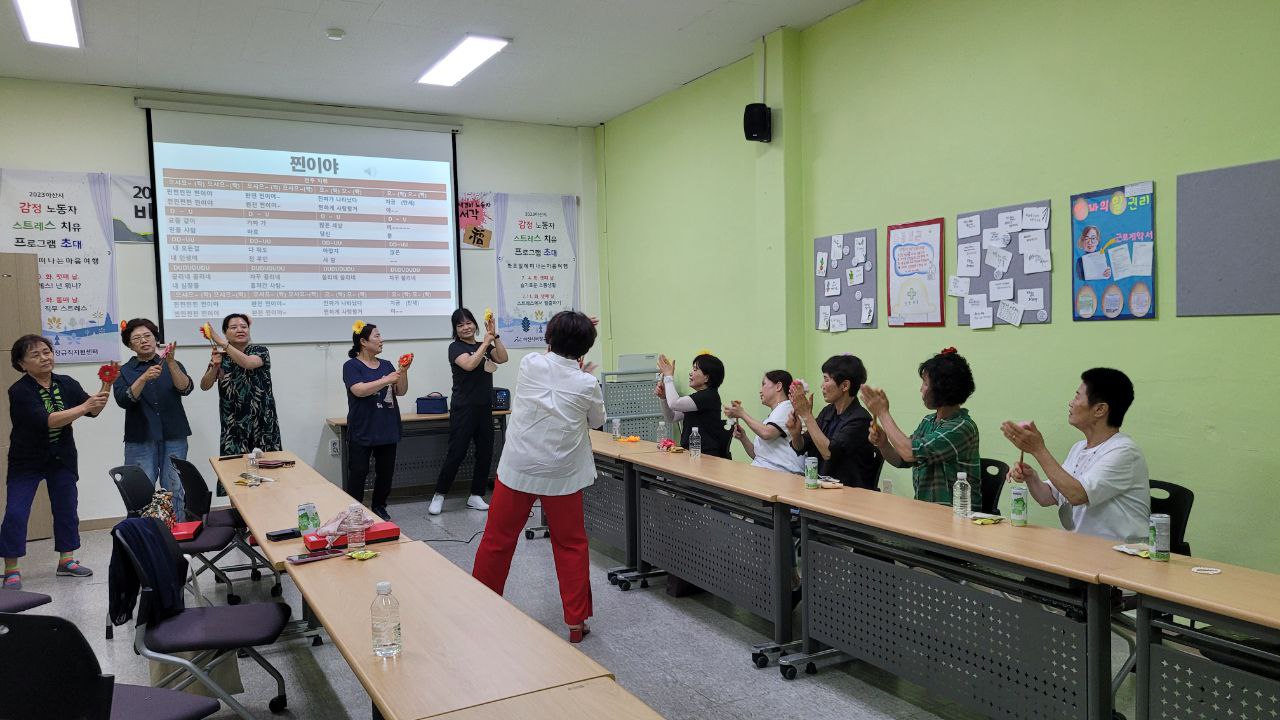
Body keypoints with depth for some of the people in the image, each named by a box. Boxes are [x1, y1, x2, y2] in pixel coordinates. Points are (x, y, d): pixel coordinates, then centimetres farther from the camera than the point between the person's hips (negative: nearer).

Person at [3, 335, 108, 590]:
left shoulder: (66, 384, -4)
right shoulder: (19, 391, -19)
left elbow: (92, 410, -10)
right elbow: (47, 421, -31)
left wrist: (101, 397, -32)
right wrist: (84, 406, -37)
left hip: (62, 459, 5)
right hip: (26, 461, -4)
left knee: (67, 508, 11)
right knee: (15, 513, -7)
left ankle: (66, 559, 24)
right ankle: (11, 569, 5)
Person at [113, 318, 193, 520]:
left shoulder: (173, 366, 9)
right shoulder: (124, 371, 8)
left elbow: (186, 388, -9)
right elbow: (123, 400, -9)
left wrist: (171, 362, -23)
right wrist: (144, 378, -24)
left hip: (173, 438, 1)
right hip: (140, 441, 0)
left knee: (175, 493, 0)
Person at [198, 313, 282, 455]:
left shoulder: (261, 351, -2)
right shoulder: (221, 356, 6)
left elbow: (247, 363, -24)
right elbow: (204, 386, -1)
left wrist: (222, 342, -29)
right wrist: (215, 367, -18)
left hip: (262, 421, -2)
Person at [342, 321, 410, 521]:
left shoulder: (386, 365, 11)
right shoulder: (351, 366, -5)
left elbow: (401, 392, 7)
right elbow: (359, 390, -20)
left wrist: (403, 371, -8)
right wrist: (386, 380, -19)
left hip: (387, 430, 5)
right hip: (362, 431, -5)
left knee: (386, 472, 11)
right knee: (358, 474, -1)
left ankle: (379, 508, 25)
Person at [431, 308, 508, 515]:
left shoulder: (485, 346, 12)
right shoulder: (455, 347, -3)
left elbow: (502, 358, -5)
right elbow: (469, 364, -21)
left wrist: (494, 335, -13)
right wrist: (486, 342, -18)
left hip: (485, 408, 6)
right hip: (463, 408, -6)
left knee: (485, 452, 6)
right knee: (456, 453, -4)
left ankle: (475, 496, 17)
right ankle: (439, 495, 10)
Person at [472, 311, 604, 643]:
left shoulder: (530, 364, -7)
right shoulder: (586, 384, -10)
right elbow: (597, 420, 8)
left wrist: (563, 339, 17)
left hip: (518, 468, 1)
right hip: (562, 474, -1)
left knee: (497, 541, 14)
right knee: (571, 545, 13)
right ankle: (575, 622, 18)